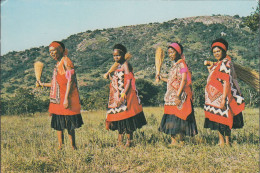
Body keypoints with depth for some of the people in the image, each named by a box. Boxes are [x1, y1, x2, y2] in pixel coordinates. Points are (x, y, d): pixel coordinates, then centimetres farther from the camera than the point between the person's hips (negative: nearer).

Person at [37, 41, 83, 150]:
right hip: (57, 100, 9)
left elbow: (70, 81, -15)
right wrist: (43, 84, 32)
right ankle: (60, 147, 15)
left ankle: (73, 147, 4)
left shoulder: (66, 61, -8)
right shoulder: (58, 64, 18)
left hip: (66, 100, -9)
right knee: (58, 124, 9)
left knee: (69, 125, -4)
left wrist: (66, 98, -21)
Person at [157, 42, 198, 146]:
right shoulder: (174, 65, 17)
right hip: (171, 96, 8)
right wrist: (161, 78, 25)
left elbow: (183, 80, -17)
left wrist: (178, 95, -23)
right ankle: (174, 141, 9)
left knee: (178, 118, -7)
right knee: (171, 118, 5)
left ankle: (180, 141, 0)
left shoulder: (181, 63, -8)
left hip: (180, 96, -8)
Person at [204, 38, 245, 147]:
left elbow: (227, 82, -20)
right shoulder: (217, 64, 15)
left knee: (223, 120, -3)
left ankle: (227, 142, 6)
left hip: (221, 96, -9)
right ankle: (221, 141, 18)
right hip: (215, 98, 9)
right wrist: (210, 70, 18)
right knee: (217, 120, 11)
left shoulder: (226, 63, -12)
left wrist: (223, 99, -25)